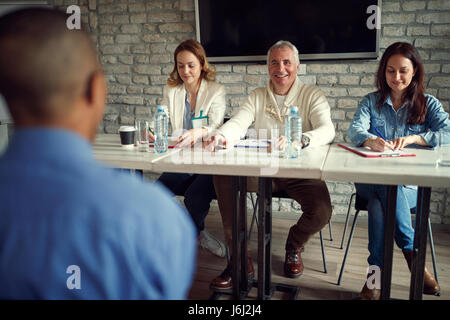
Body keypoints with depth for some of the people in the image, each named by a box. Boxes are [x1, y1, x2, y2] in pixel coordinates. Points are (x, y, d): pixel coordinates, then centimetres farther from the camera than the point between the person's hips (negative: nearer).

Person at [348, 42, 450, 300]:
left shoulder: (428, 104, 10)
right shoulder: (371, 102, 12)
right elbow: (355, 130, -8)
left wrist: (414, 138, -25)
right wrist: (371, 141, -33)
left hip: (412, 185, -1)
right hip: (371, 180, 1)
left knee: (378, 205, -33)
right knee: (387, 189, -35)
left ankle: (376, 272, -26)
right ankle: (412, 253, -24)